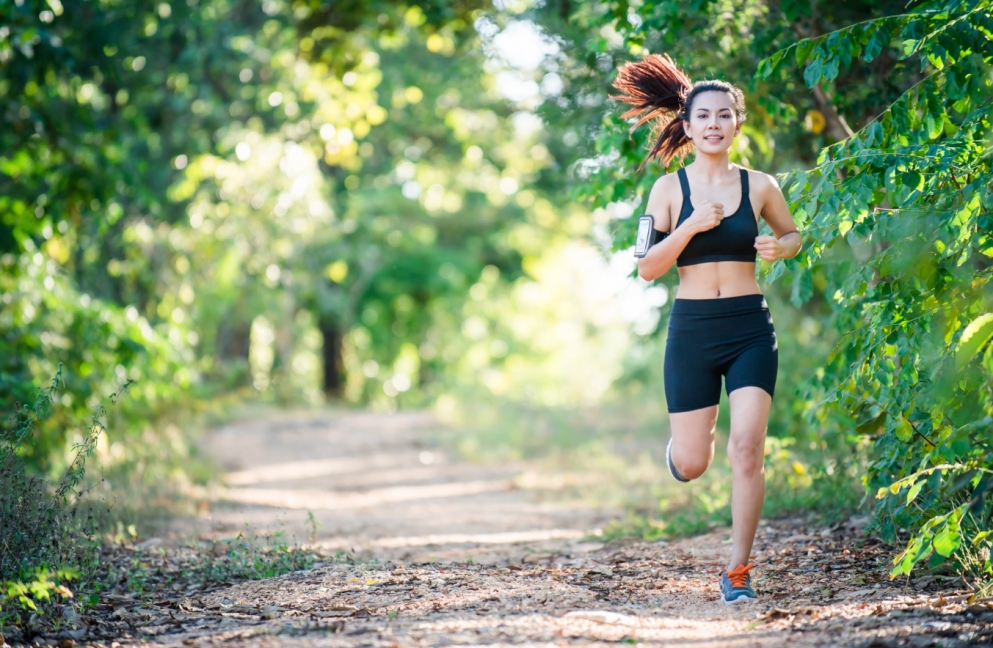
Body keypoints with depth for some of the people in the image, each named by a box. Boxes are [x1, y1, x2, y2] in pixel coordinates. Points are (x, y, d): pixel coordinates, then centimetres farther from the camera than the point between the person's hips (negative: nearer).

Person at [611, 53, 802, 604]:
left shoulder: (759, 186, 3)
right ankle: (691, 442, 42)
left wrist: (778, 248, -2)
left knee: (748, 449, -11)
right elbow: (647, 268, -4)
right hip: (692, 330, 0)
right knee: (690, 466, 3)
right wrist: (690, 227, -17)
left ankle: (738, 570, 2)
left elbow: (792, 234, 21)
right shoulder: (669, 188, 0)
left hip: (750, 329, 0)